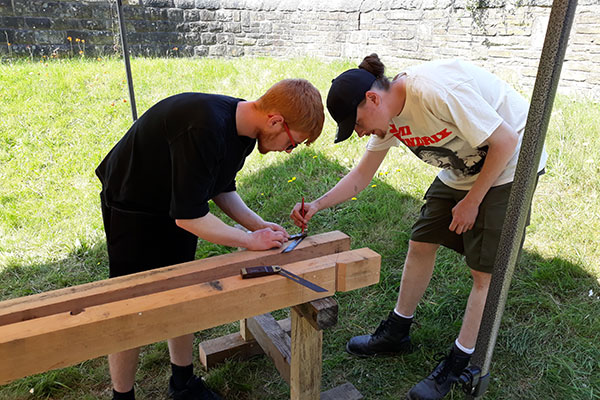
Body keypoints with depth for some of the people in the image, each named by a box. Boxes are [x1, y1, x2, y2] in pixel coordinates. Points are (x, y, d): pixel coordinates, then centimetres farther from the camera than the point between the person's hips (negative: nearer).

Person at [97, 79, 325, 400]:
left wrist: (258, 224, -7)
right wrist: (251, 240, -22)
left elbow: (222, 187, 6)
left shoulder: (244, 129, -9)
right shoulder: (205, 129, -37)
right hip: (131, 208, -7)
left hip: (178, 205, 8)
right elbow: (188, 217, -33)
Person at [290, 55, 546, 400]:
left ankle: (457, 366, 12)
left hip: (509, 165, -7)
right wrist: (317, 206, -9)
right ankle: (397, 334, 24)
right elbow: (362, 175, 2)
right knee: (421, 243, 7)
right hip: (461, 170, 8)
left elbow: (505, 141, -26)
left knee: (485, 271, -4)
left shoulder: (438, 90, -33)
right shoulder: (388, 115, -7)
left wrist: (471, 201, -17)